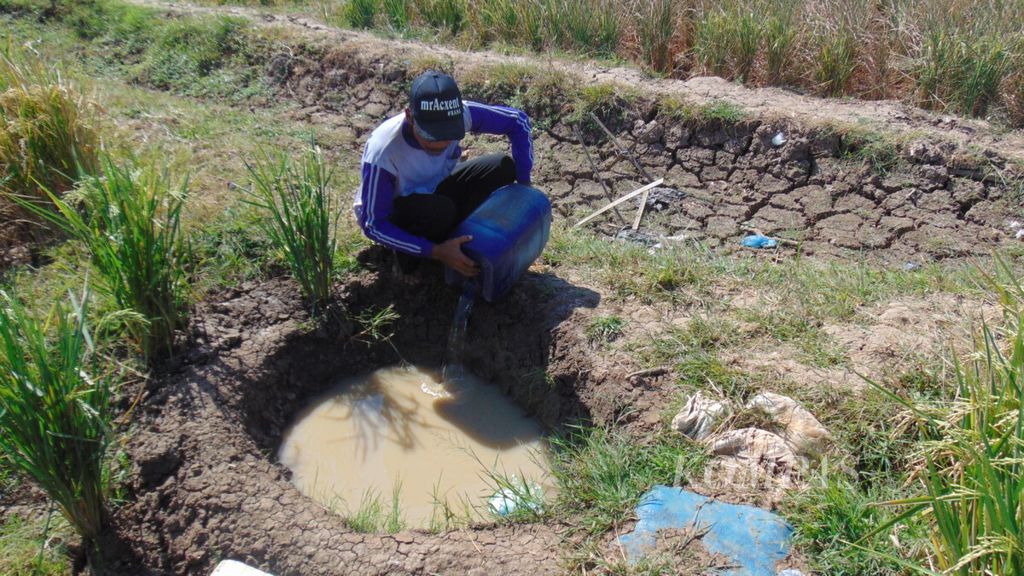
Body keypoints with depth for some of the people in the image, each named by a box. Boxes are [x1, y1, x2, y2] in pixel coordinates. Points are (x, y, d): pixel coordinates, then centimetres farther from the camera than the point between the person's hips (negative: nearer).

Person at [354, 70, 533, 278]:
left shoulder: (460, 115, -27)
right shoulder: (382, 153, -38)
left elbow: (517, 120, -12)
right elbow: (373, 225, -30)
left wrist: (524, 185, -14)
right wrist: (436, 251, -35)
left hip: (432, 191, 5)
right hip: (391, 213, -5)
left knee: (504, 167, -14)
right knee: (441, 211, -38)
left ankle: (452, 233, -2)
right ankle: (409, 258, -6)